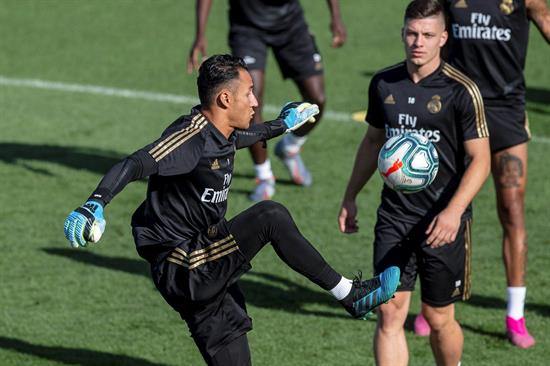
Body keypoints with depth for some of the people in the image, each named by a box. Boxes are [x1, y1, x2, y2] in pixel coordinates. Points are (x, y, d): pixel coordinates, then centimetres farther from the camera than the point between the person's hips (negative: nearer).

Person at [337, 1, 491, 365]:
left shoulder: (461, 90, -10)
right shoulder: (384, 83, 5)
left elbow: (480, 159, -11)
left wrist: (453, 212, -23)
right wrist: (351, 197, 22)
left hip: (443, 221, -3)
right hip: (394, 215, 3)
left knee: (439, 319, 7)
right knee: (390, 313, -5)